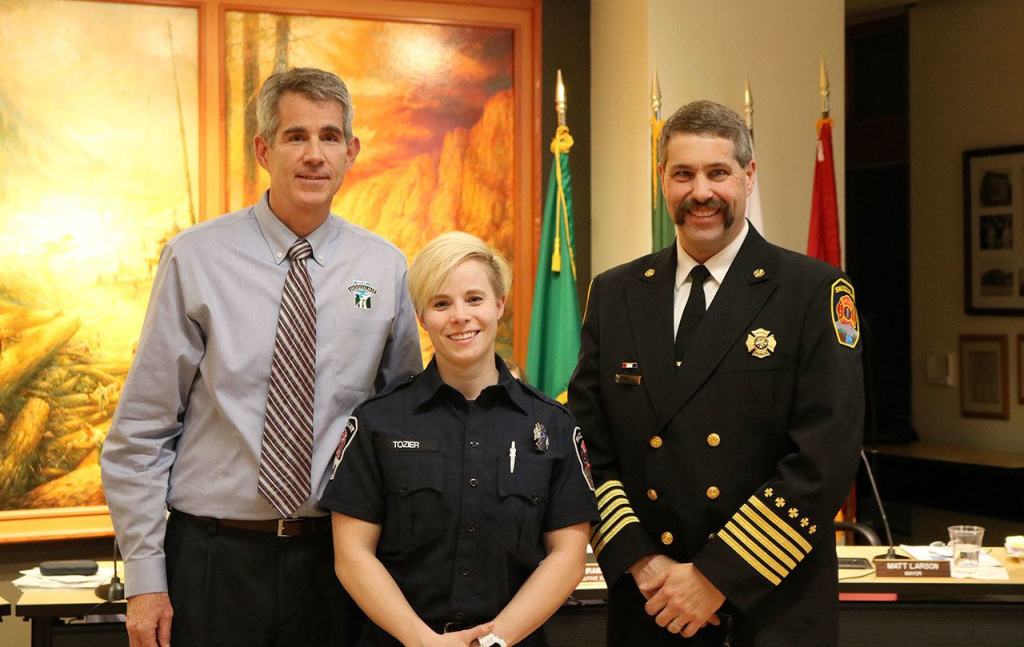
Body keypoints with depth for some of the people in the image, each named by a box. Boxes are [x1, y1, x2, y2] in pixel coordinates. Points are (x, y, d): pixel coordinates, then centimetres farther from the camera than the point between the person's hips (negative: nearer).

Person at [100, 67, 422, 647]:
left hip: (332, 557, 2)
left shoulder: (385, 267, 3)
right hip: (213, 558, -2)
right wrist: (145, 578, -5)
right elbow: (141, 430, -3)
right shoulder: (195, 260, -5)